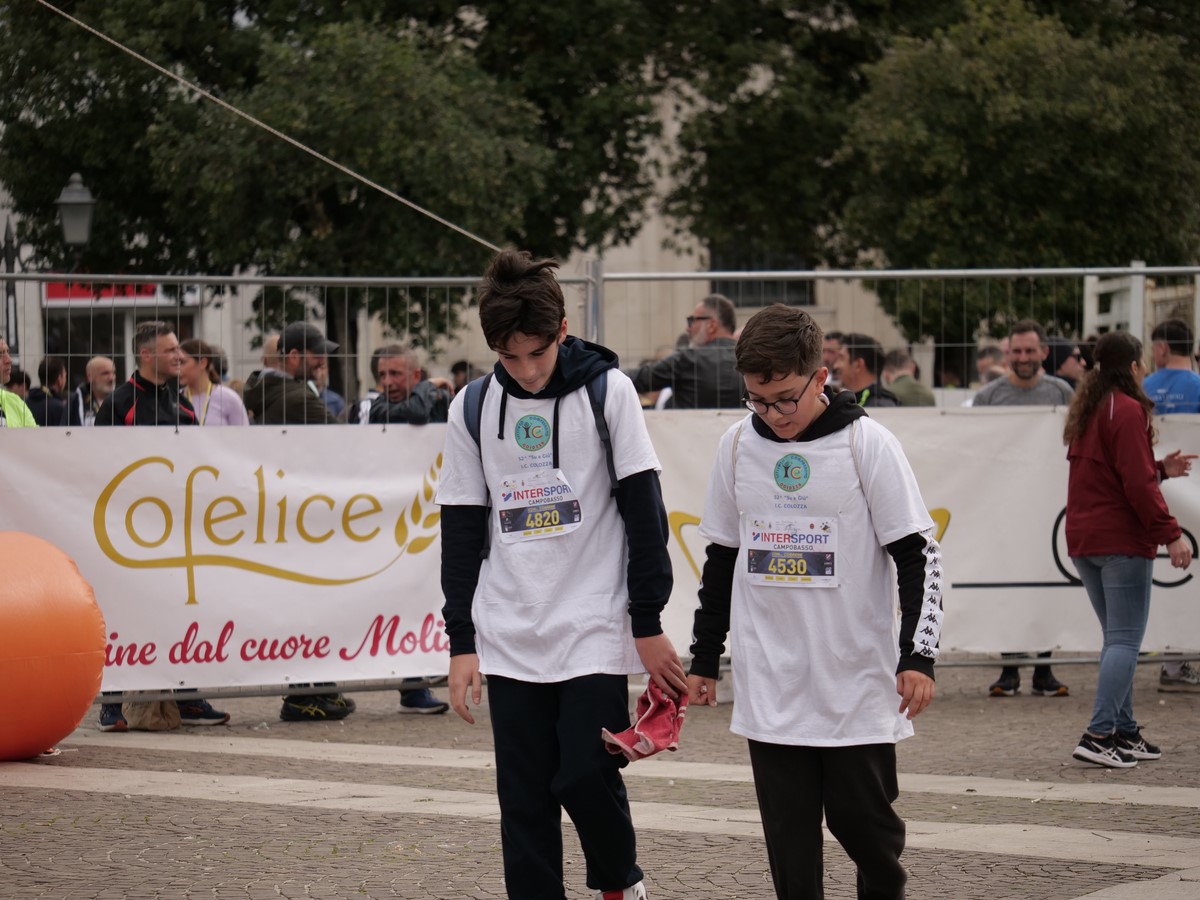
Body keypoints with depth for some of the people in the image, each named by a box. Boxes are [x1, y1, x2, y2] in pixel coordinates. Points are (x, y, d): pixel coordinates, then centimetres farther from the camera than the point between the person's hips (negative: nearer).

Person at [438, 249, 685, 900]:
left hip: (595, 630, -3)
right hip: (510, 640, 3)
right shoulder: (473, 409, 4)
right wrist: (462, 641, 6)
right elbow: (461, 530, 9)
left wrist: (648, 624, -4)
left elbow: (644, 510, -2)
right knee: (525, 801, 2)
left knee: (587, 777, -9)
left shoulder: (607, 390, -3)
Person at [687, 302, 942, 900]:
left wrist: (917, 656, -13)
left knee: (862, 817, 4)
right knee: (789, 835, 1)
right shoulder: (738, 446, 5)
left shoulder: (866, 443, -7)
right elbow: (722, 557, 15)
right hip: (769, 687, 3)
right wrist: (704, 659, 16)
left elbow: (919, 555, -6)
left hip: (857, 682, -3)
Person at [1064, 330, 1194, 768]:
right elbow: (1137, 485, -17)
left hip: (1083, 541, 9)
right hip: (1122, 542, -9)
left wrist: (1160, 468, 22)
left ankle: (1124, 732, 16)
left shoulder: (1086, 411, 16)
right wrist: (1170, 534, -14)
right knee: (1126, 640, -8)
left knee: (1117, 637, 15)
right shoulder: (1128, 411, -12)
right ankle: (1099, 734, -16)